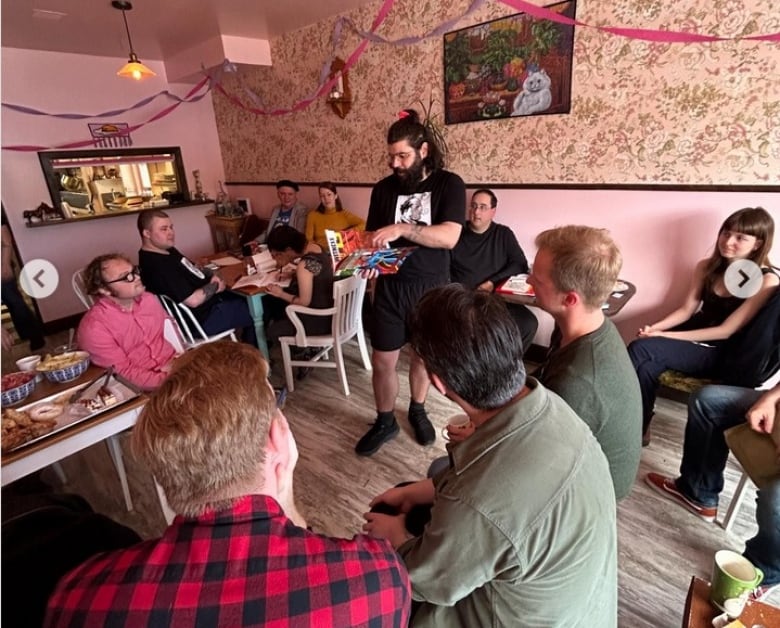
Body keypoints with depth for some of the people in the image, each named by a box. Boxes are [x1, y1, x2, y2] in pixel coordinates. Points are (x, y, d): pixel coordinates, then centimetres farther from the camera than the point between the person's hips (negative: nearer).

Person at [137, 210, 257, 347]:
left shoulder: (167, 250, 5)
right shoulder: (158, 267, -28)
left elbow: (194, 269, 17)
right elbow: (193, 300, -30)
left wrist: (212, 276, -4)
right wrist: (216, 286, -13)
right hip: (204, 318, -10)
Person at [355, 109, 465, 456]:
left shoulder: (449, 184, -6)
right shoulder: (383, 188, 2)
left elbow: (449, 236, -20)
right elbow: (372, 236, 6)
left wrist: (402, 229, -31)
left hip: (431, 287, -1)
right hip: (390, 286, 2)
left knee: (423, 356, 15)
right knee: (382, 361, 6)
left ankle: (417, 411, 41)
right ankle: (384, 422, 29)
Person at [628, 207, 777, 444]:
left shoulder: (766, 281, -13)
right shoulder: (706, 267, 5)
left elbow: (727, 330, -17)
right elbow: (686, 310, 7)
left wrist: (666, 336, -24)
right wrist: (656, 327, -15)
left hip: (724, 353, -5)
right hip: (695, 337, 5)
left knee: (640, 349, -28)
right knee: (647, 366, -29)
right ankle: (637, 429, -14)